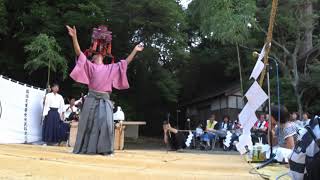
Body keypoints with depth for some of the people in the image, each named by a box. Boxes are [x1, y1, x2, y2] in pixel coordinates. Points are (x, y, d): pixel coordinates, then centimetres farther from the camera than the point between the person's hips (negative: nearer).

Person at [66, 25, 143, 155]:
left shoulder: (111, 68, 20)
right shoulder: (90, 66, 12)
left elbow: (125, 63, 22)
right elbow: (79, 53, 2)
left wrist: (135, 51, 20)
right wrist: (74, 37, -9)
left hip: (105, 100, 2)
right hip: (92, 98, -1)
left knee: (106, 123, -9)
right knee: (88, 123, 1)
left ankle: (104, 149, -3)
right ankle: (86, 148, 9)